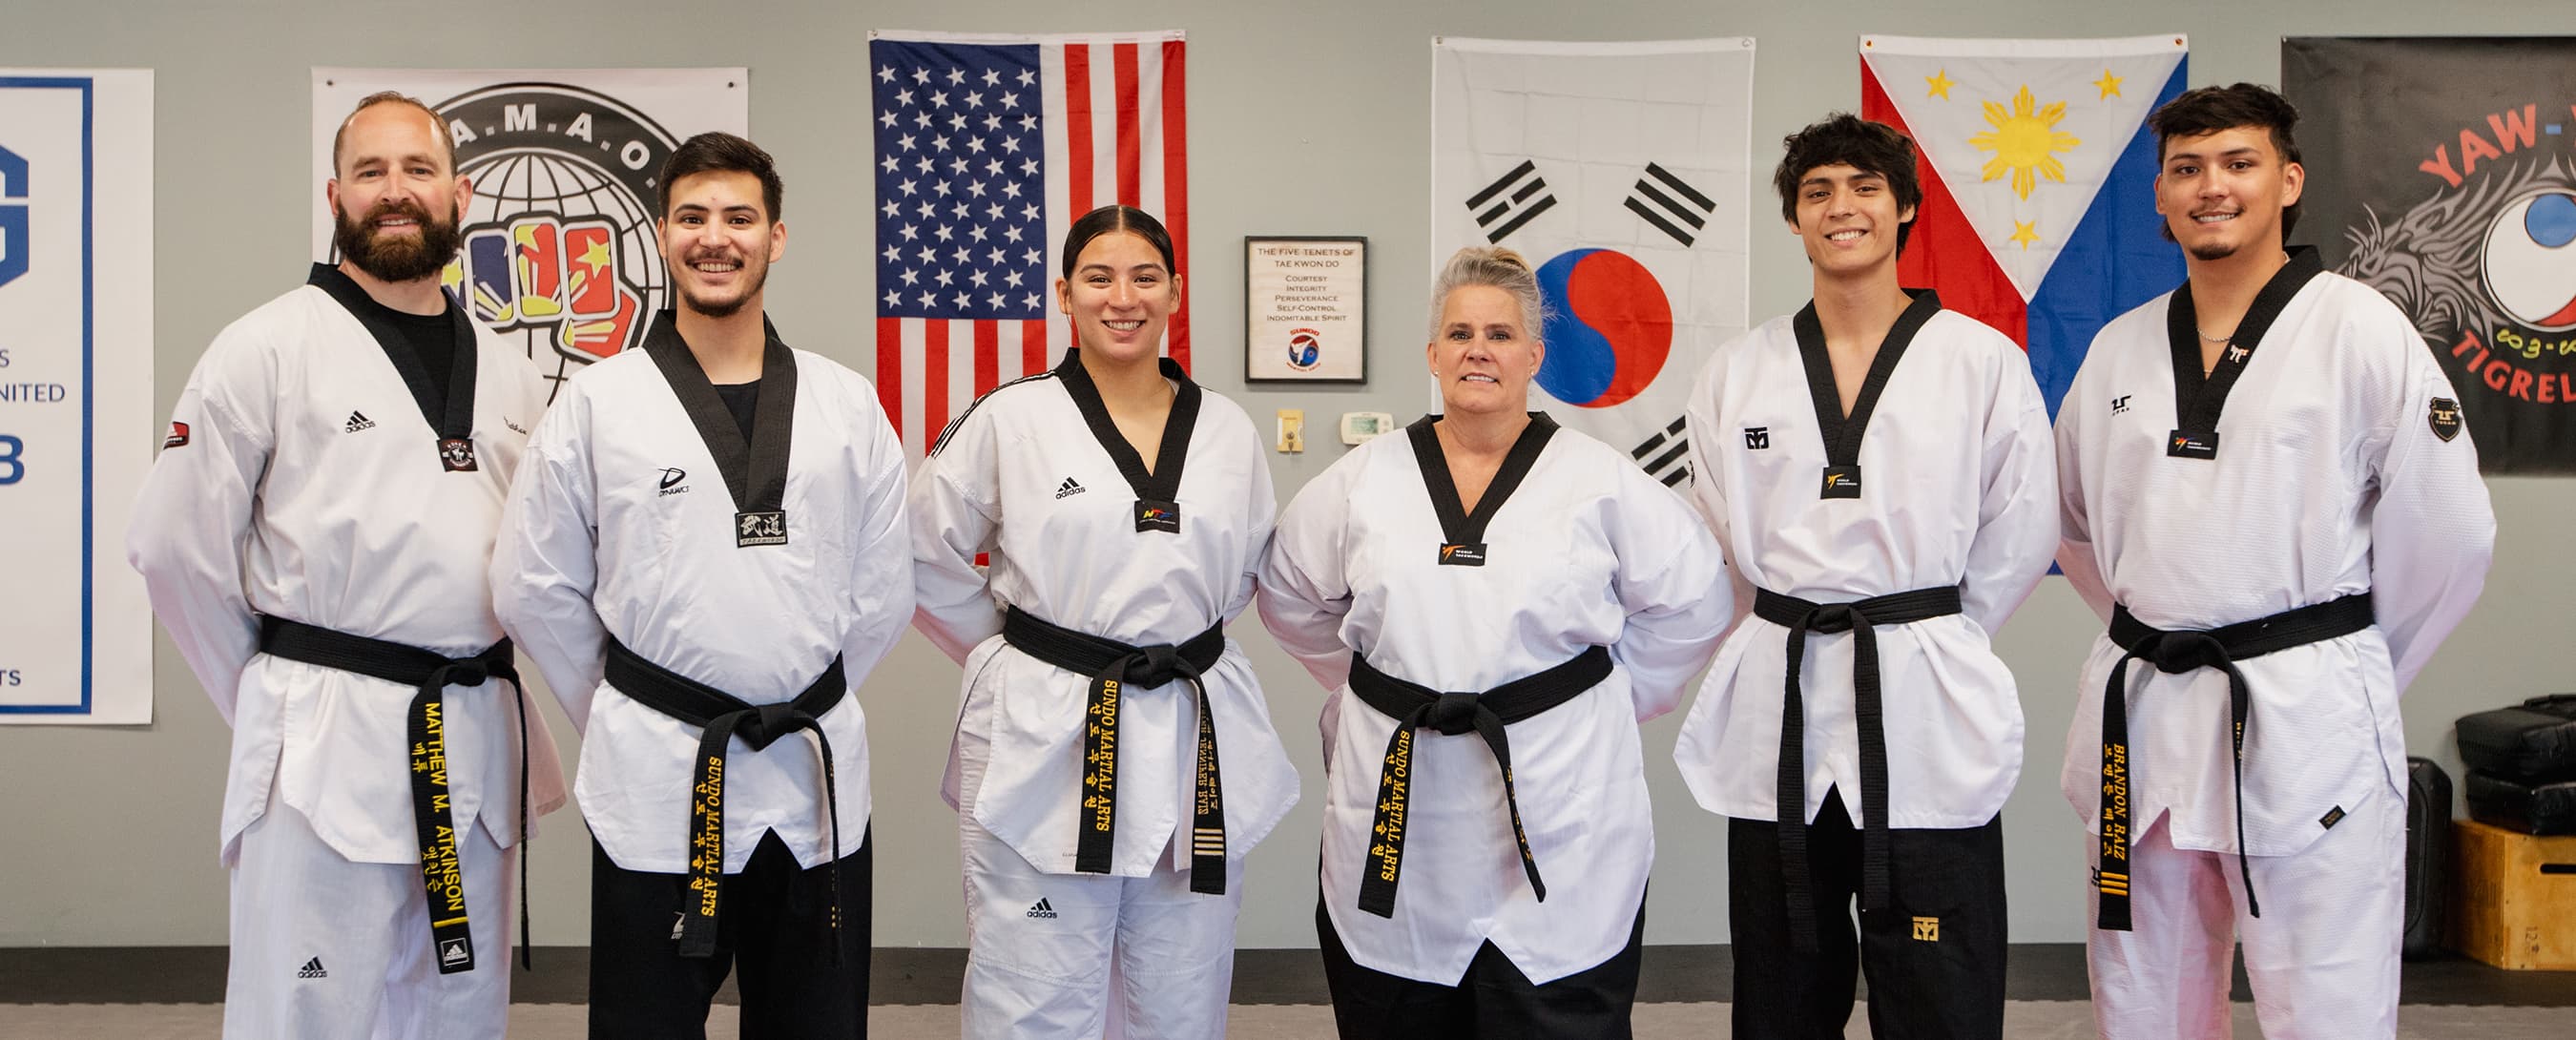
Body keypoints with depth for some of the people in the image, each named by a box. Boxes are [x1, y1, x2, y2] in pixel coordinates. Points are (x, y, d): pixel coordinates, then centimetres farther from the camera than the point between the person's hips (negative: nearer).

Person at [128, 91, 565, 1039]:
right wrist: (276, 701, 1)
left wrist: (482, 702, 11)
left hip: (478, 748, 5)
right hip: (326, 751, -5)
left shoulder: (508, 373, 11)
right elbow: (174, 544, -4)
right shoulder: (269, 349, -5)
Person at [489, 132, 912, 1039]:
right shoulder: (597, 403, -1)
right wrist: (621, 718, 6)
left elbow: (882, 589, 9)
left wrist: (799, 708, 9)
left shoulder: (846, 404, 5)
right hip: (654, 784, -2)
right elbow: (535, 589, 3)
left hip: (818, 780, 2)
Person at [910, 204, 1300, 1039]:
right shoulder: (1009, 420, -3)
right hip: (1045, 743, -3)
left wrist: (1175, 642, 11)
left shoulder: (1226, 429, 7)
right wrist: (1012, 650, 3)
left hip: (1197, 743, 3)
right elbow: (924, 558, 3)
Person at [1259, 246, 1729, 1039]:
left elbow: (1691, 601, 6)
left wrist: (1607, 698, 4)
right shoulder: (1364, 481, 5)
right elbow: (1290, 594, 18)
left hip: (1554, 812, -2)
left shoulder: (1602, 482, -1)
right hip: (1398, 818, 2)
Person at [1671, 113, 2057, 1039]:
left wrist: (1920, 626, 4)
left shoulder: (1984, 363, -1)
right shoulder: (1738, 373, 6)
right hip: (1777, 717, 3)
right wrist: (1801, 625, 7)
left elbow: (2020, 534, 4)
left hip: (1927, 718, -2)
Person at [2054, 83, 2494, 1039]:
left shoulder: (2358, 330, -6)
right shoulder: (2120, 349, 8)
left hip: (2304, 726, -5)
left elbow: (2447, 532, -5)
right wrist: (2159, 639, 14)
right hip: (2142, 715, 5)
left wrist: (2339, 666, 3)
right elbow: (2076, 522, 20)